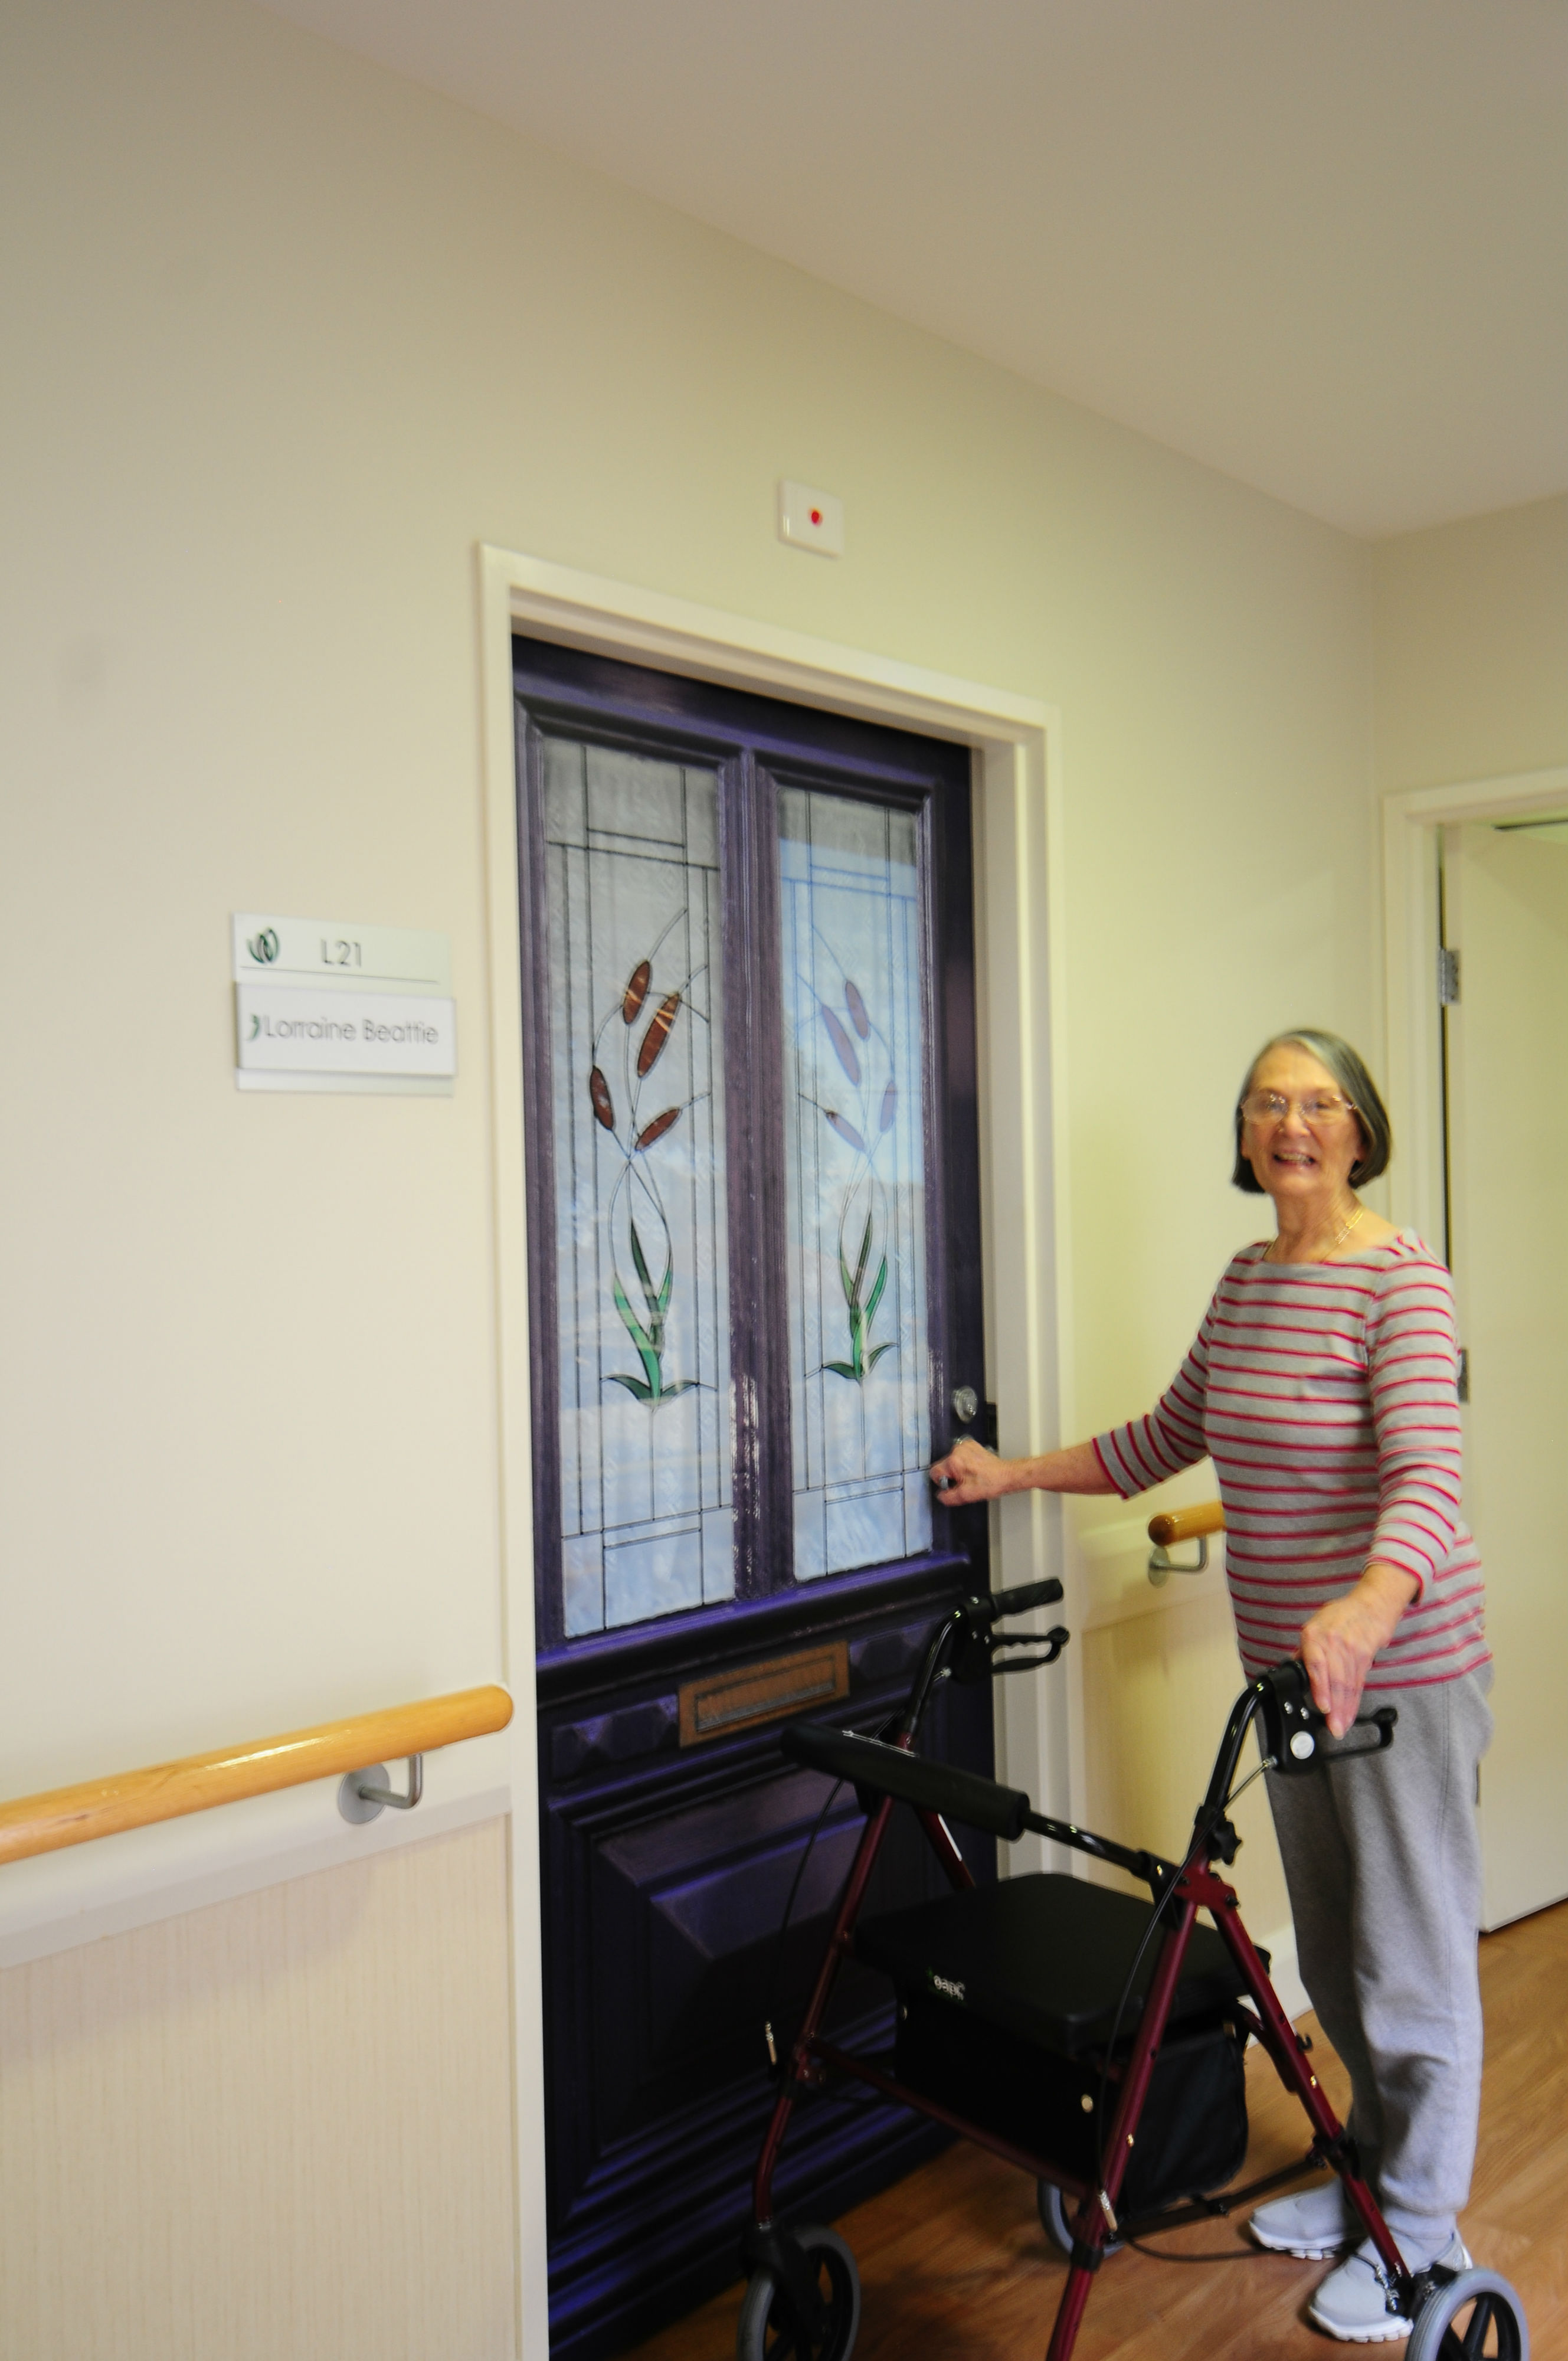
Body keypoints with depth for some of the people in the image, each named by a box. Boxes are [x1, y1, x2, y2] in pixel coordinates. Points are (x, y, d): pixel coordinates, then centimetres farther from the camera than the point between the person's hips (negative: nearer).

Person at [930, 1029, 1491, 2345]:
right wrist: (1015, 1475, 18)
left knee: (1412, 1958, 7)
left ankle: (1422, 2234, 27)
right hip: (1290, 1664, 7)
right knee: (1329, 1950, 19)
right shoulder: (1244, 1280, 7)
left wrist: (1366, 1607, -46)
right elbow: (1168, 1438, 18)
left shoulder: (1400, 1278, -15)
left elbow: (1428, 1474, -28)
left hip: (1403, 1664, -7)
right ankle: (1370, 2171, 40)